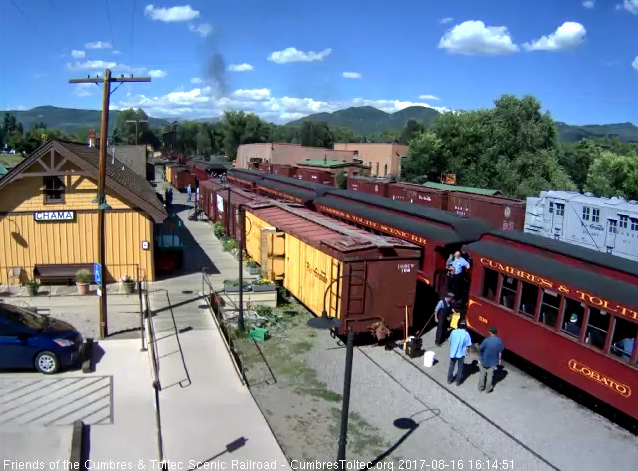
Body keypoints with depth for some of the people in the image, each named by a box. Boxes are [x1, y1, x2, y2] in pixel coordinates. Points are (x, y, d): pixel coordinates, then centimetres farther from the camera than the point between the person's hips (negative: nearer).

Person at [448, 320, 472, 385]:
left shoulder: (453, 332, -11)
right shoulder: (466, 334, -18)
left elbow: (450, 341, 1)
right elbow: (467, 345, -12)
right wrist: (466, 352, 6)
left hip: (453, 353, 2)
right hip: (461, 354, -2)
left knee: (451, 367, 19)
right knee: (460, 368, 18)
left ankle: (449, 380, 32)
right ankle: (458, 382, 30)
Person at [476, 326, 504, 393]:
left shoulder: (486, 340, -22)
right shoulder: (499, 341, -13)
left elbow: (480, 349, -12)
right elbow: (500, 352, -5)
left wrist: (477, 346, 11)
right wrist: (500, 359, 12)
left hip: (484, 361, -2)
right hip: (493, 362, 2)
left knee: (482, 374, 16)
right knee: (490, 375, 17)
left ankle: (480, 387, 27)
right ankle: (488, 388, 26)